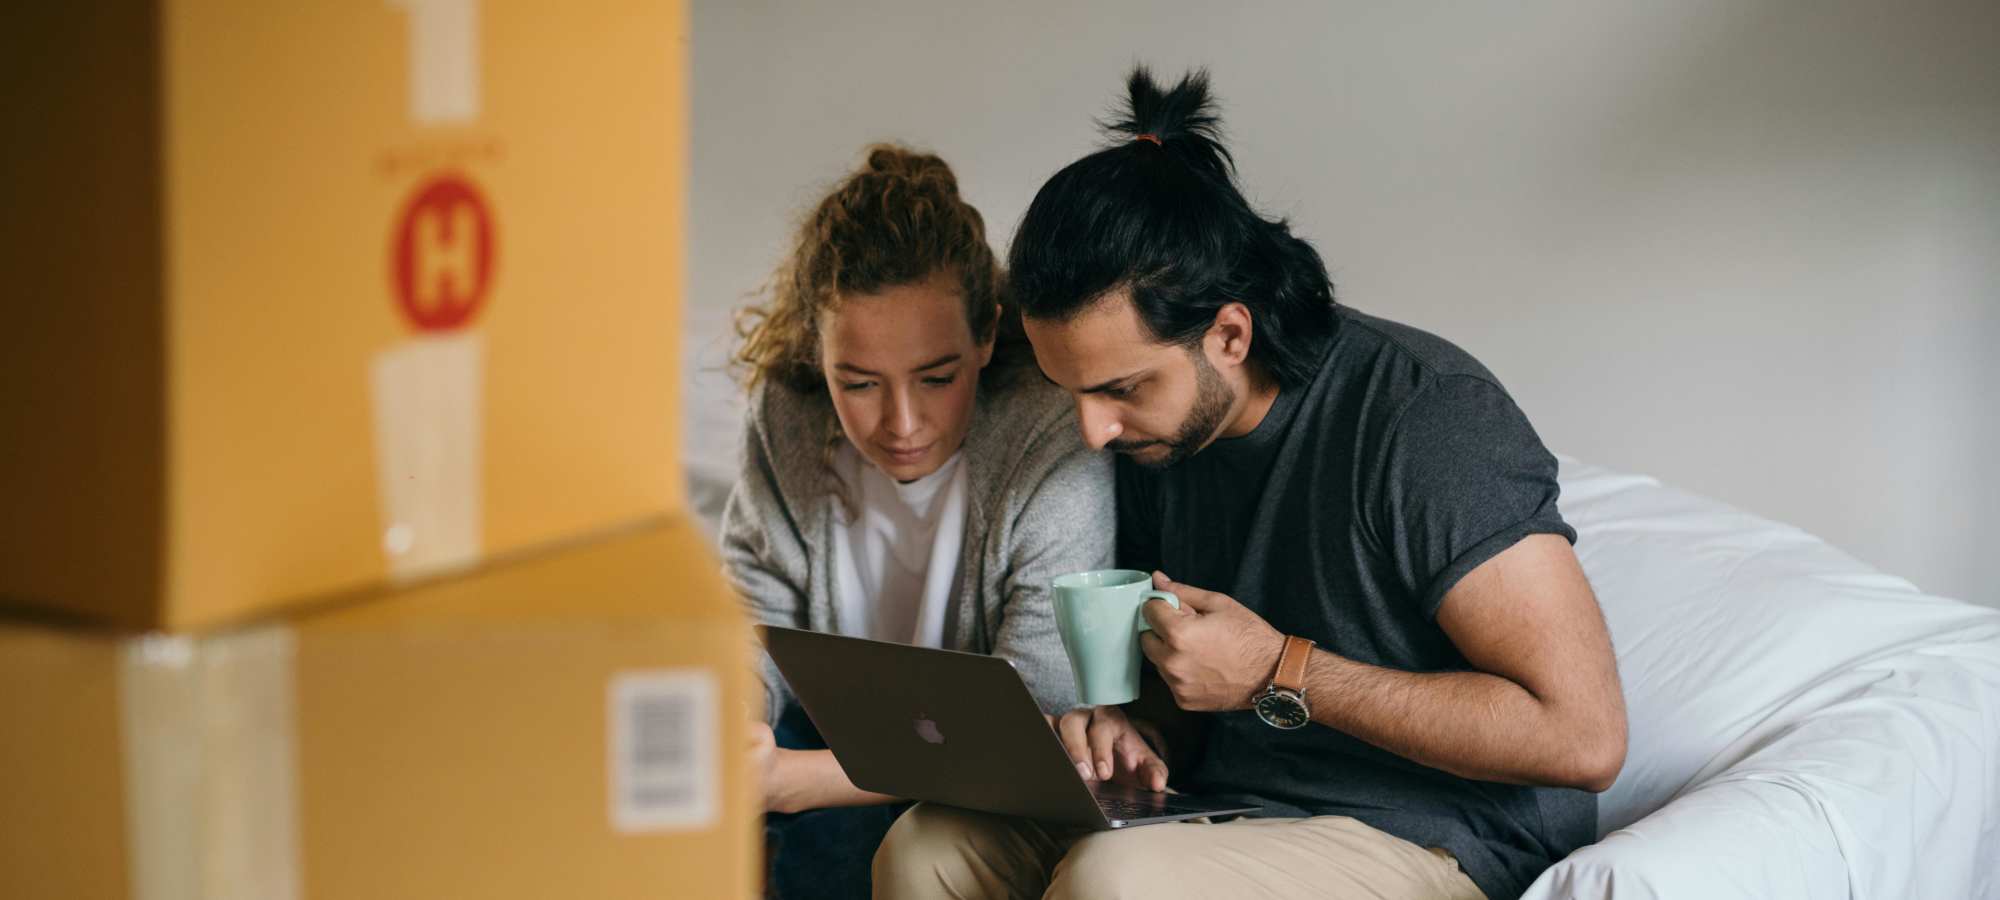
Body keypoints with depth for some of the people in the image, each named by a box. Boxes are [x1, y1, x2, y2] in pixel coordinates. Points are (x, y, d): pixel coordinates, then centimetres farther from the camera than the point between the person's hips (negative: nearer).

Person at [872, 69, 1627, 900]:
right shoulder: (1155, 434, 6)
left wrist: (1280, 674, -20)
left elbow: (1583, 735, -23)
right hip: (1231, 819, 8)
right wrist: (1144, 737, -5)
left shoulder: (1429, 418, -18)